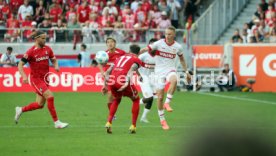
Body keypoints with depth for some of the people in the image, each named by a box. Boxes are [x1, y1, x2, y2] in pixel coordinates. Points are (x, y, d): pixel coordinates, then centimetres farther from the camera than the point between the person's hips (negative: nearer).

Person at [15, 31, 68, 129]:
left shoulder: (47, 49, 4)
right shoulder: (31, 52, -13)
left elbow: (54, 60, 17)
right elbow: (20, 65, -12)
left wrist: (56, 66, -6)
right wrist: (24, 76, -27)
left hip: (45, 79, 7)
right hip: (36, 79, -7)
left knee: (40, 104, 9)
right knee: (50, 97, -20)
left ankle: (20, 110, 33)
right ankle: (56, 122, -14)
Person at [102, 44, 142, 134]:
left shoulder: (121, 57, 31)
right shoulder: (137, 60, 17)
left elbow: (108, 71, 26)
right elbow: (131, 70, -2)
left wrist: (105, 85, 29)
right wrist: (127, 83, -10)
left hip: (111, 81, 5)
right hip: (122, 81, -5)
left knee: (116, 100, 33)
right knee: (136, 99, 21)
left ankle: (109, 123, 16)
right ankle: (133, 126, 16)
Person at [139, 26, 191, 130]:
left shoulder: (177, 47, 1)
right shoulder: (159, 43, -7)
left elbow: (182, 59, 18)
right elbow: (145, 49, -4)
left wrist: (187, 72, 18)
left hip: (170, 70, 1)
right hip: (159, 71, -1)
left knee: (174, 80, -37)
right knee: (160, 97, -3)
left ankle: (167, 103, -24)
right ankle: (162, 120, 12)